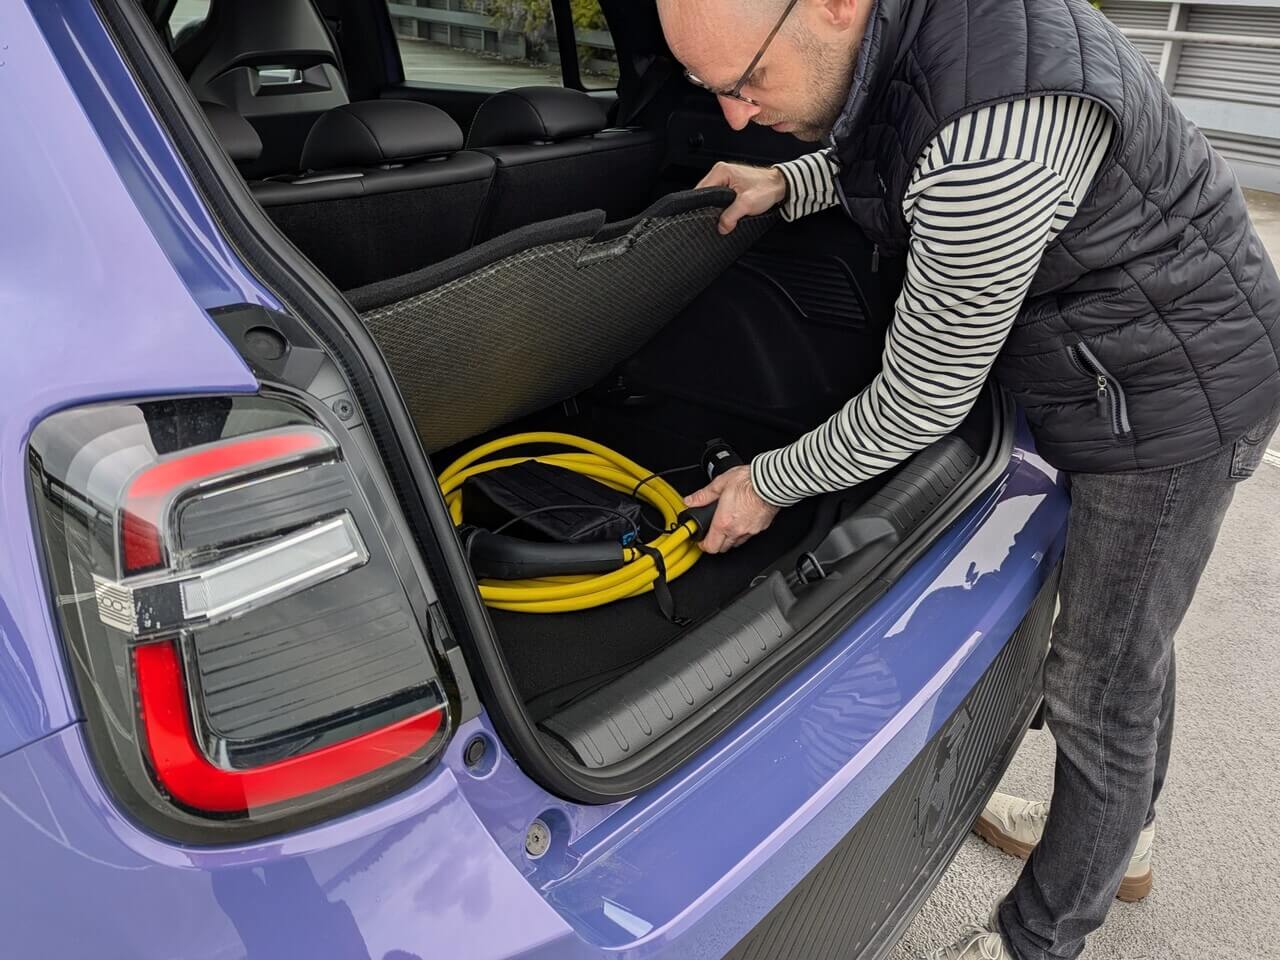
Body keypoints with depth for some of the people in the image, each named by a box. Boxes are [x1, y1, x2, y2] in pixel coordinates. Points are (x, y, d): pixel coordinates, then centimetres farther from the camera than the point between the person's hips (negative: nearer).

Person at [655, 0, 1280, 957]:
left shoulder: (993, 129, -37)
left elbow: (921, 401, -26)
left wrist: (771, 484, -11)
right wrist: (788, 183, 2)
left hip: (1176, 393, -9)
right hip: (1106, 369, 9)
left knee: (1098, 687, 5)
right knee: (1127, 633, 24)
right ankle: (1121, 838, 49)